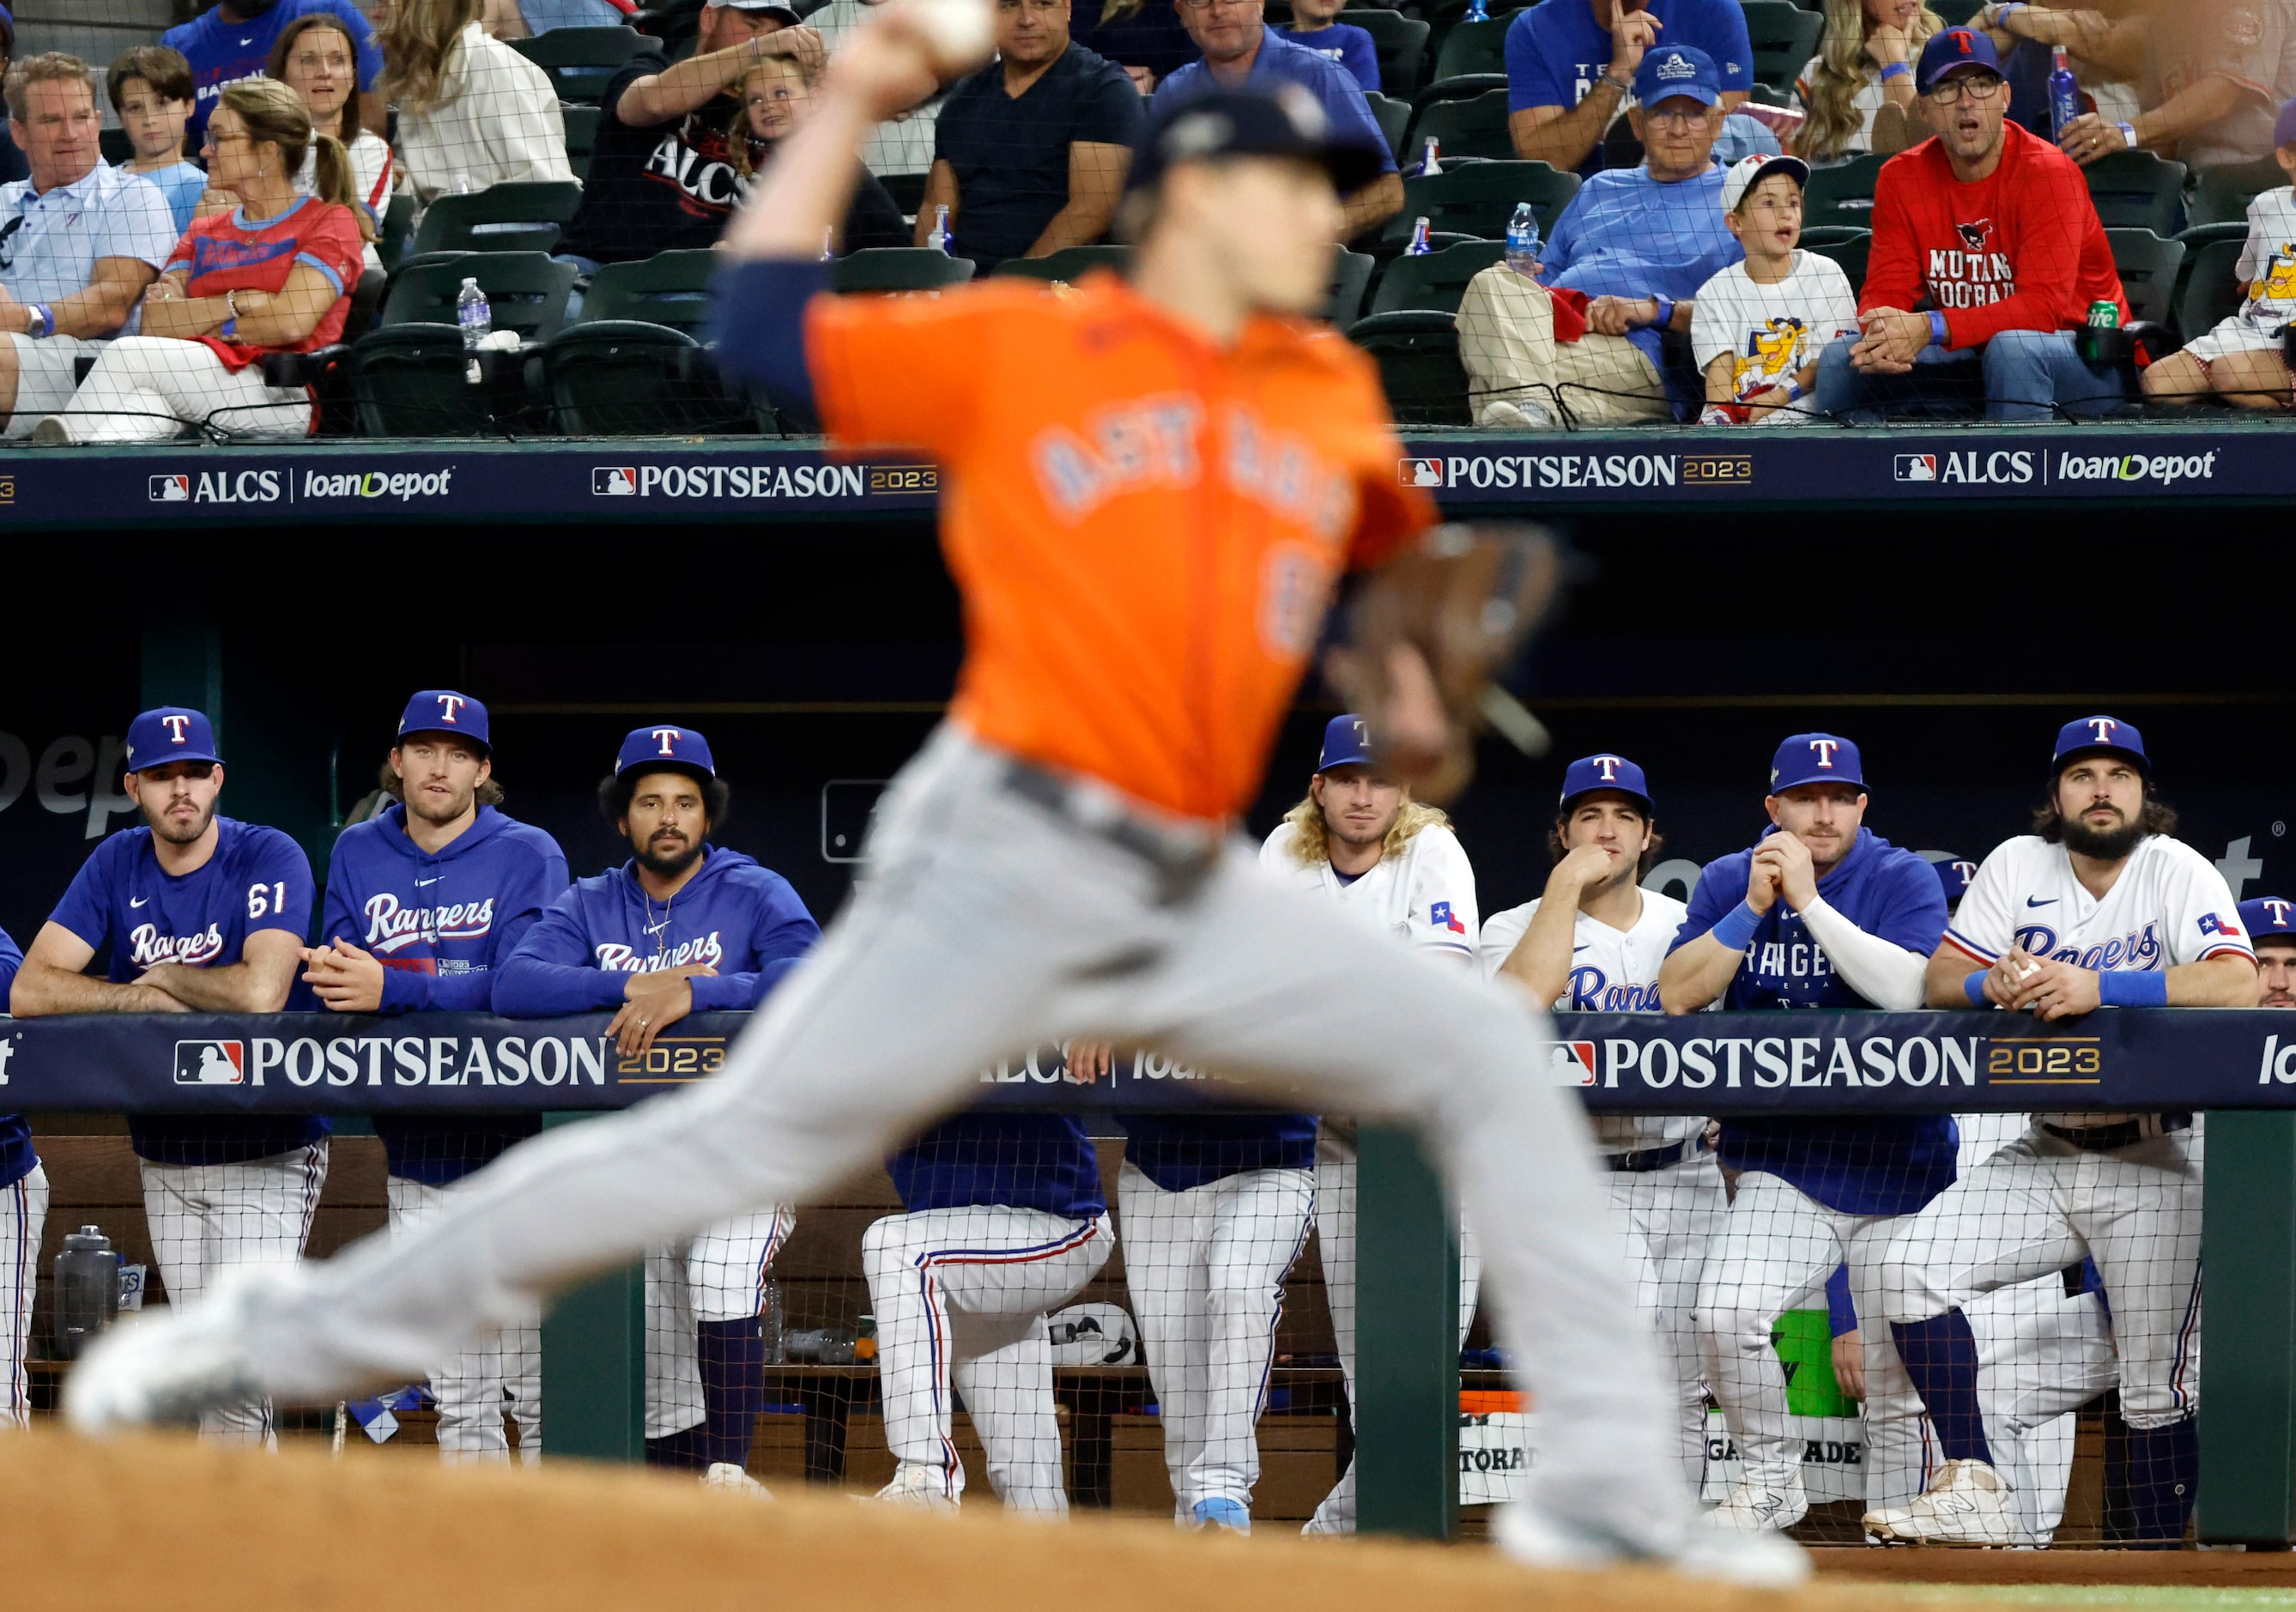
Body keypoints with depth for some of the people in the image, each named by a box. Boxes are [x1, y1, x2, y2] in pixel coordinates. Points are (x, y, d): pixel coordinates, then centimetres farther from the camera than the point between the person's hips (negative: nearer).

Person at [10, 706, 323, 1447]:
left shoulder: (270, 859, -12)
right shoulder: (118, 864, 3)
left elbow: (261, 991, -28)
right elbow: (30, 992, -5)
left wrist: (164, 977, -11)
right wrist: (155, 1000, -15)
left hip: (266, 1155, -5)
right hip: (163, 1156, 5)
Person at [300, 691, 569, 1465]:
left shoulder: (527, 856, -3)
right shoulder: (358, 855, 10)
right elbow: (333, 990, 4)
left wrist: (391, 988, -26)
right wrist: (342, 978, -20)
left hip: (517, 1153, -4)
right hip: (417, 1161, 4)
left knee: (537, 1390, -7)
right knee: (458, 1398, 6)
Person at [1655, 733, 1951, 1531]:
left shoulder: (1903, 880, -4)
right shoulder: (1728, 882, 5)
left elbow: (1910, 989, -21)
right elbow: (1677, 995, -5)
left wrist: (1809, 900, -22)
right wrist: (1755, 907, -14)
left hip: (1898, 1166, -1)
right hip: (1782, 1172, 1)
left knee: (1895, 1383, 0)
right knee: (1725, 1313, -23)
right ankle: (1771, 1482, -3)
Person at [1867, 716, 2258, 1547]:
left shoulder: (2176, 870, -9)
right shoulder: (2019, 865, 4)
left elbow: (2237, 985, -25)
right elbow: (1939, 981, 4)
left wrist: (2097, 987, -33)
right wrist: (1995, 982, -20)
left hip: (2154, 1166, -5)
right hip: (2046, 1155, 5)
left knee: (2156, 1387, -5)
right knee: (1913, 1264, -13)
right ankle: (1971, 1488, -12)